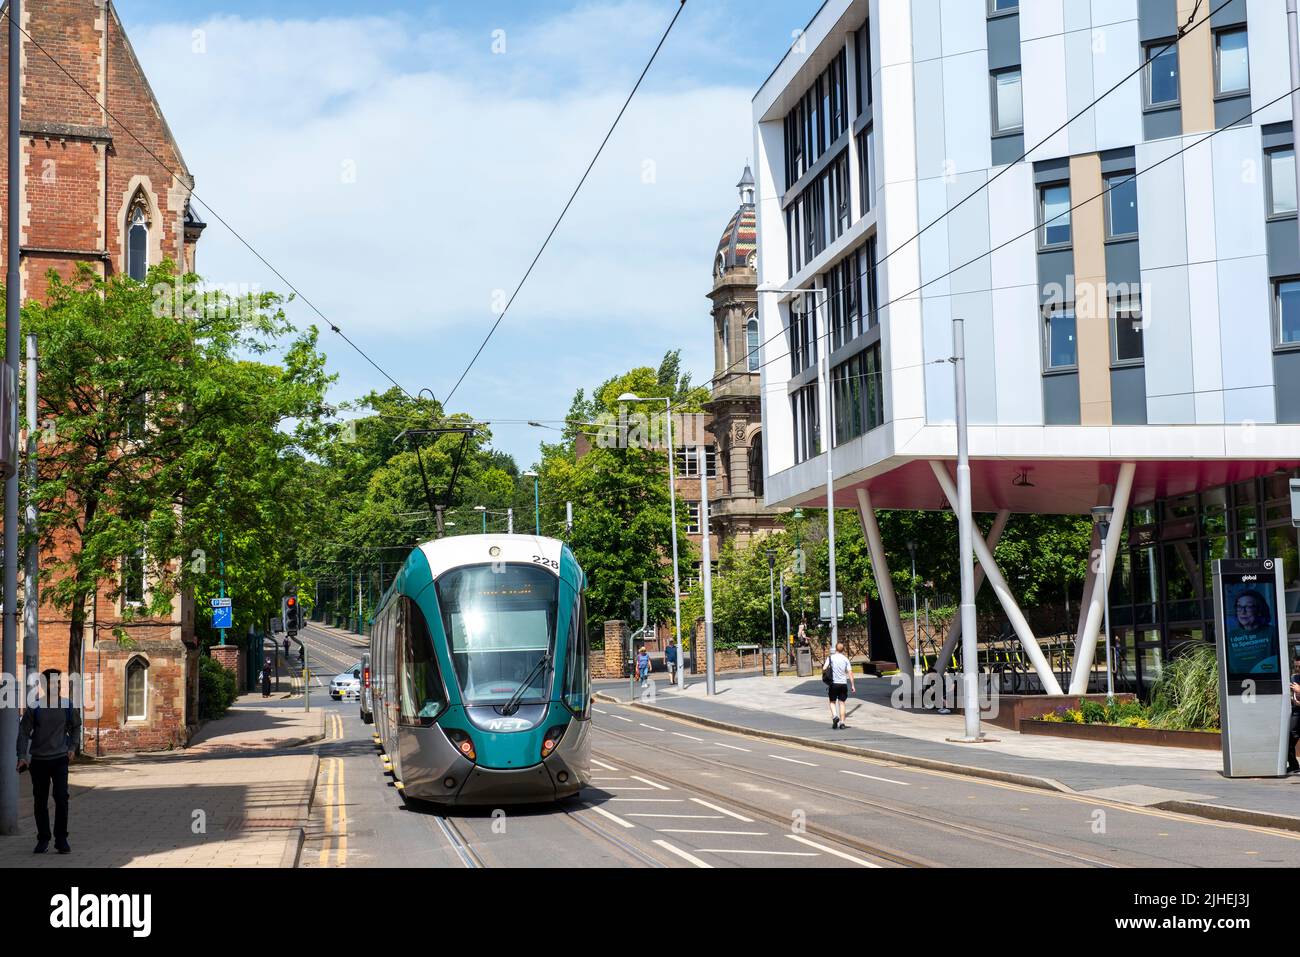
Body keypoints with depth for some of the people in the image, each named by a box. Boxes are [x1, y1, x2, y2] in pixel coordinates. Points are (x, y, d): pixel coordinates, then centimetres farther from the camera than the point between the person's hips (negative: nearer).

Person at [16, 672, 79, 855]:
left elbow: (76, 726, 16)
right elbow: (24, 732, -5)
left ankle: (61, 840, 0)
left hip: (60, 759, 0)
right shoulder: (34, 708, -6)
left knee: (62, 798, -8)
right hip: (38, 760, 0)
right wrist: (22, 756, -13)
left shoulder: (67, 705, 0)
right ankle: (43, 839, 18)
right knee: (40, 801, 6)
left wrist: (72, 747, 6)